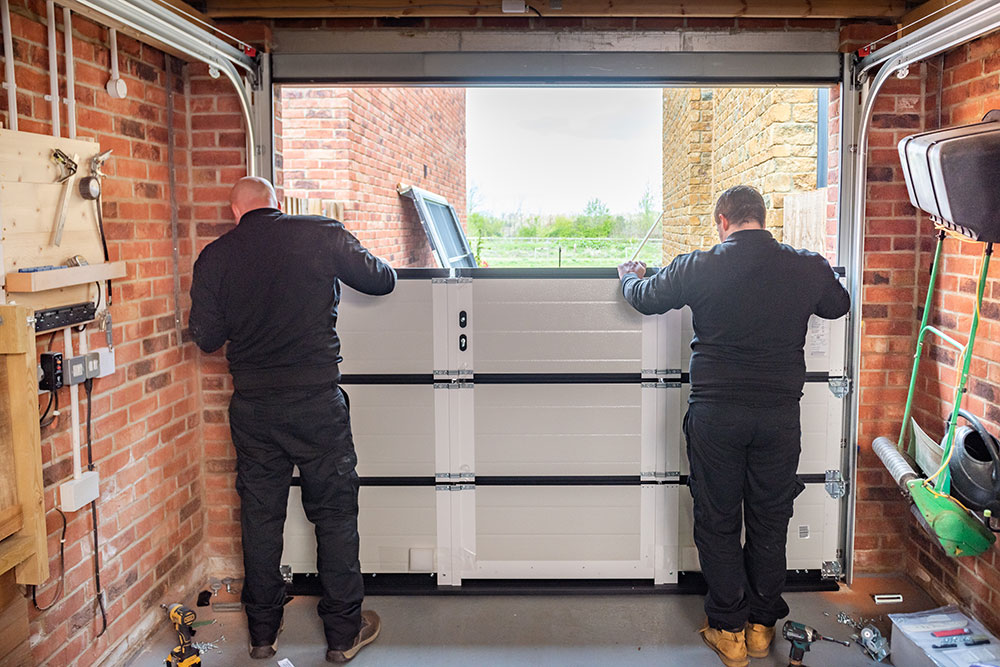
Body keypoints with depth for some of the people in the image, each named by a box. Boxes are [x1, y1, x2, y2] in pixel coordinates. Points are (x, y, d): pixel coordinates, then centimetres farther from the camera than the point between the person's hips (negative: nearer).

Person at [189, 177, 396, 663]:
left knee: (260, 515, 14)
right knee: (335, 513, 9)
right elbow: (382, 281, 3)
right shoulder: (321, 235, -5)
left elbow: (206, 337, 4)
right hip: (317, 401, -2)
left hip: (252, 407, 3)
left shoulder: (215, 257, 1)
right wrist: (348, 259, 24)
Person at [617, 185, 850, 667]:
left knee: (717, 523, 11)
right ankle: (762, 625, 29)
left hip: (716, 414, -2)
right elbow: (839, 305, 20)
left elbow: (644, 298, 8)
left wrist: (629, 277, 31)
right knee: (769, 521, 16)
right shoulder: (806, 268, -1)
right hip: (780, 414, 3)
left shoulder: (700, 267, -8)